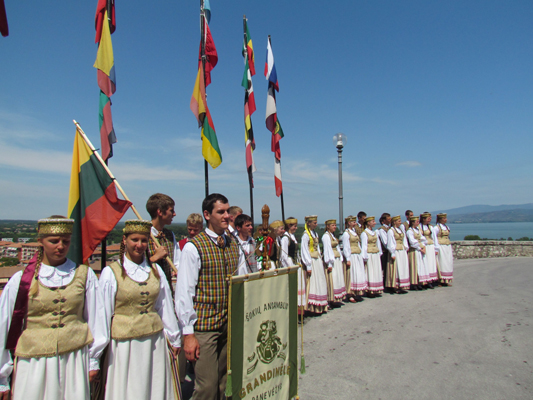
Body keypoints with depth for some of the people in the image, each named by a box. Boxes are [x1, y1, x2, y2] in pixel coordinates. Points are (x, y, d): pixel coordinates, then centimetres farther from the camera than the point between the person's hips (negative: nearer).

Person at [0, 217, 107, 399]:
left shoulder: (85, 275, 0)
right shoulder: (21, 280, -3)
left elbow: (95, 318, 5)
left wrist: (93, 361, 9)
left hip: (75, 360, 1)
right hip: (34, 362, -1)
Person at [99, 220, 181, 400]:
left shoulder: (156, 270, 4)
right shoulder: (111, 273, -8)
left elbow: (165, 306, 8)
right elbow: (104, 314, -3)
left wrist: (174, 338, 12)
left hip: (154, 342, 4)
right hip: (124, 344, -3)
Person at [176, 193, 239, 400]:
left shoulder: (233, 244, 7)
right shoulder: (194, 247, -12)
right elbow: (184, 292, -12)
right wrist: (188, 333, -12)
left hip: (230, 324, 6)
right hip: (204, 326, -5)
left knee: (222, 381, 16)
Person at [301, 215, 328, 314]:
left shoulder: (315, 233, 11)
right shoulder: (306, 235, -13)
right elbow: (305, 251, -15)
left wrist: (320, 260, 13)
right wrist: (308, 266, -16)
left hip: (317, 260, 9)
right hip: (311, 261, -9)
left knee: (320, 282, 11)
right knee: (312, 283, -5)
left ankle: (321, 306, 21)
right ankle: (312, 307, 4)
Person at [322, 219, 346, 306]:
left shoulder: (332, 235, 16)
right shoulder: (326, 236, -12)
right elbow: (327, 249, -17)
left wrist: (341, 260, 12)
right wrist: (329, 264, -19)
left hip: (337, 260, 9)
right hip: (331, 260, -9)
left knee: (338, 279, 12)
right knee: (332, 280, -5)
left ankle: (338, 299, 20)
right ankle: (332, 301, 1)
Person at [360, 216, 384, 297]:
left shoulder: (375, 233, 13)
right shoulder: (364, 233, -9)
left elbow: (378, 243, 16)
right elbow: (364, 246, -12)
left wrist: (379, 253, 11)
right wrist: (365, 257, -14)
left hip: (376, 255, 7)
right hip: (369, 255, -7)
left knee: (377, 272, 9)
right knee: (370, 273, -3)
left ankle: (376, 290, 17)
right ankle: (369, 291, 3)